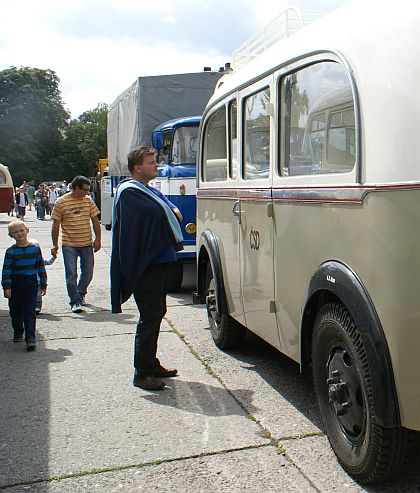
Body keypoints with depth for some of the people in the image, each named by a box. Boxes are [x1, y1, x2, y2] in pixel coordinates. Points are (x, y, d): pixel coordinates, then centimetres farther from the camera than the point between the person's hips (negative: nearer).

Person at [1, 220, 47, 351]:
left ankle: (30, 338, -8)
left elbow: (41, 266, 7)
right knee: (15, 311, 13)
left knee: (29, 311, -6)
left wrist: (43, 284, 7)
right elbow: (6, 270, -5)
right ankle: (18, 333, 34)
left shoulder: (35, 248, 1)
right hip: (15, 284, 1)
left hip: (31, 283, -1)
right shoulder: (10, 251, -3)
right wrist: (6, 287, -14)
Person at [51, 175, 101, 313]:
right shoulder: (61, 202, -3)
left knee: (88, 272, 9)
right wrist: (55, 245, -2)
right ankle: (75, 302, 5)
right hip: (69, 245, -3)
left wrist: (97, 239, 5)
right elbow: (56, 224, 0)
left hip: (87, 243, 4)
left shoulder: (88, 200, 7)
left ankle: (80, 294, 33)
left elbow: (95, 221, 12)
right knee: (71, 274, -4)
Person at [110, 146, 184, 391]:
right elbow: (158, 213, -21)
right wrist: (172, 213, -5)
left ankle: (152, 364, 28)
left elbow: (171, 209, 19)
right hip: (146, 267, -10)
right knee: (150, 317, -8)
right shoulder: (128, 192, -12)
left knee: (157, 313, 16)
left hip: (160, 262, 10)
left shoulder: (151, 191, 20)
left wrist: (173, 212, -2)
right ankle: (142, 373, 2)